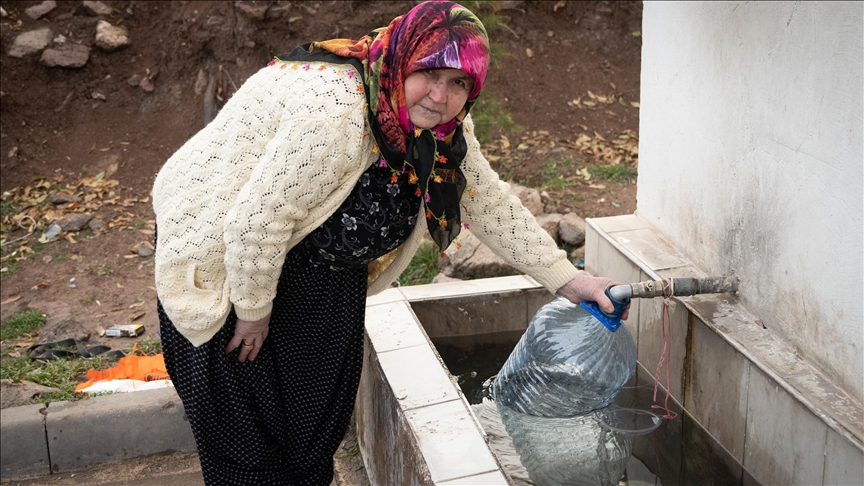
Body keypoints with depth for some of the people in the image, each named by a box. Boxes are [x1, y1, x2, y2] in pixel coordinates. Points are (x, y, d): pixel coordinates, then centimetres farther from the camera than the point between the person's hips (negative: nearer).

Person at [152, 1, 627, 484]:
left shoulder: (443, 131, -9)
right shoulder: (337, 110, -37)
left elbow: (491, 203, 0)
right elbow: (255, 222, -33)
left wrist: (569, 280, -4)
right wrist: (252, 313, -19)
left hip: (324, 274, 8)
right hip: (226, 263, -7)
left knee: (319, 407, 15)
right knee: (249, 425, 3)